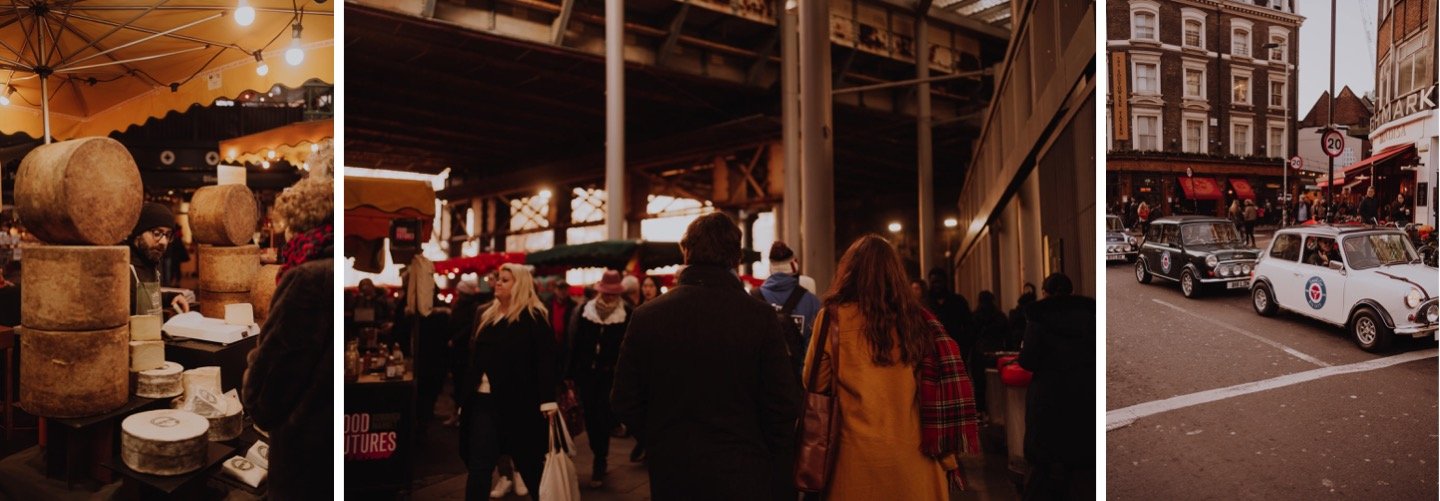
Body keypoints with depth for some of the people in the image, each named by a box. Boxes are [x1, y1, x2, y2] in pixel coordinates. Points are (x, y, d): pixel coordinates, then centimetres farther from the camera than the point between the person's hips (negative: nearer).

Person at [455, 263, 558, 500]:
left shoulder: (534, 317, -7)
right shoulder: (485, 314, 12)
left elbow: (545, 361, -13)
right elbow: (472, 358, 16)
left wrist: (548, 400, -18)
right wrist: (465, 397, 13)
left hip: (519, 402, -5)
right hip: (484, 400, 6)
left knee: (529, 461, 8)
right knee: (478, 464, 3)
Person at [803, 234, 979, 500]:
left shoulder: (835, 316, -8)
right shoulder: (914, 317, 0)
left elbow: (816, 383, 1)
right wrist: (948, 455, 11)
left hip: (860, 453, -3)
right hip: (914, 453, 3)